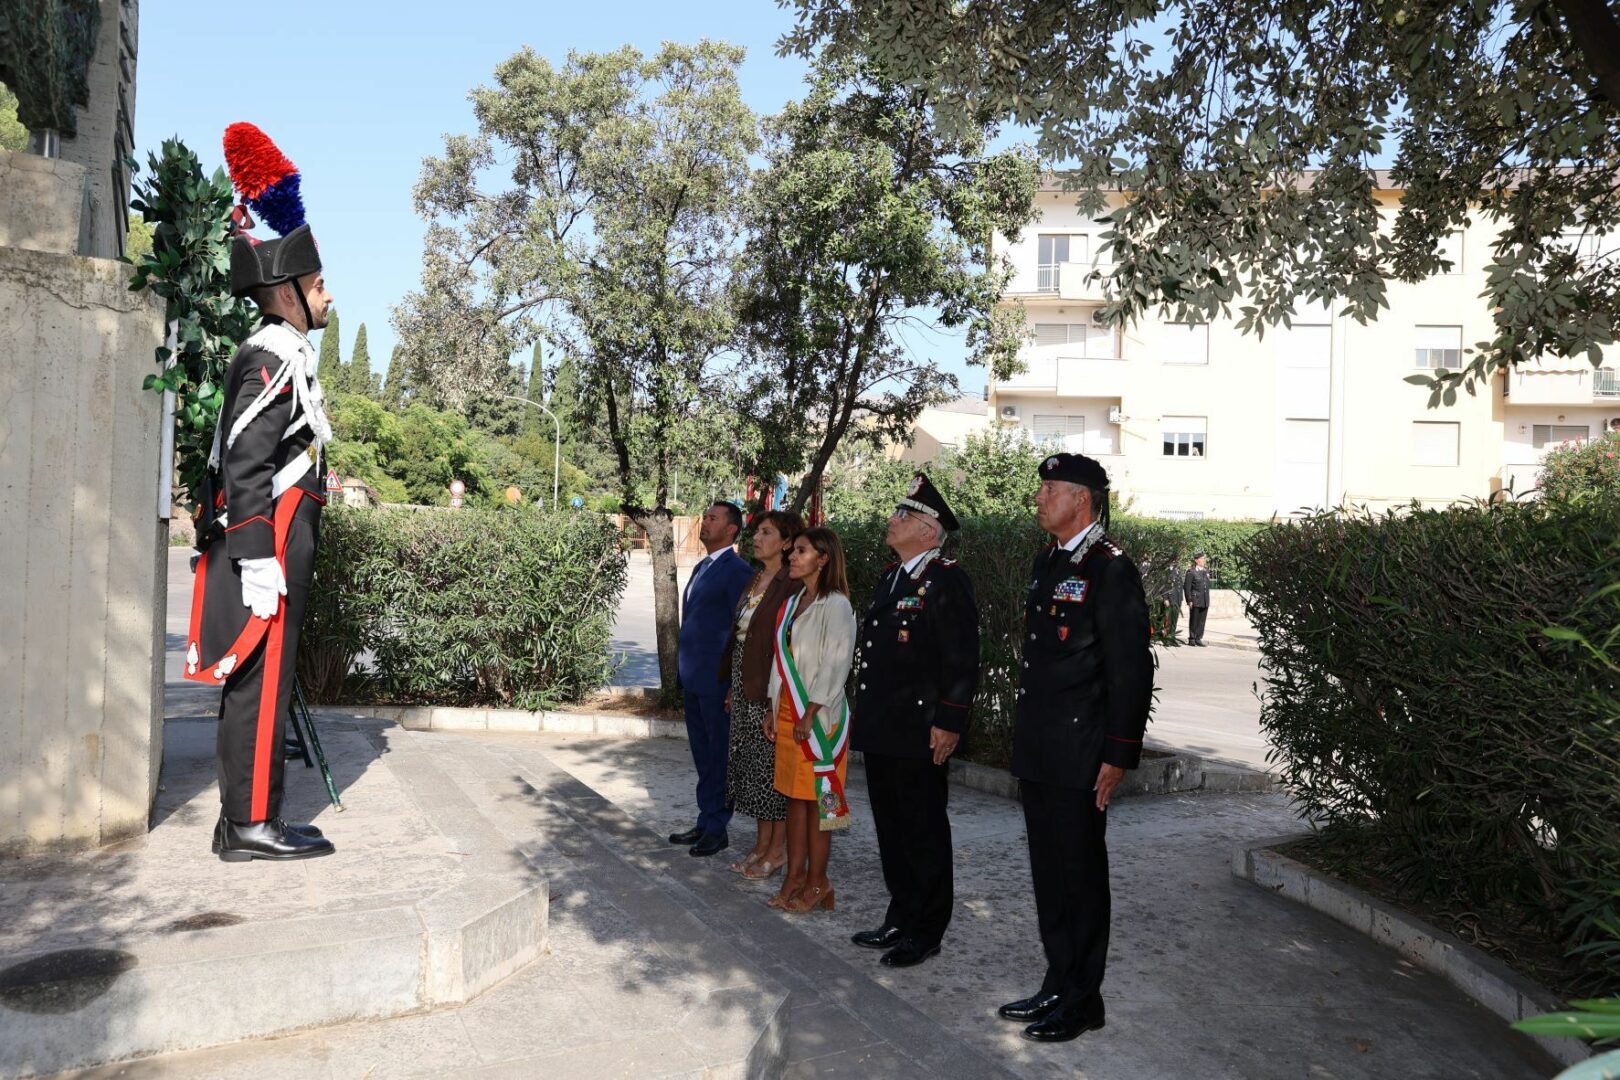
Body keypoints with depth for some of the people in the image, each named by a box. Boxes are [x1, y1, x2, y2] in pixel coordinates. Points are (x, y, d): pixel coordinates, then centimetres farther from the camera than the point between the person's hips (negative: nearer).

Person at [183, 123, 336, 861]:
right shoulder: (274, 359, -12)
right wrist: (259, 560, -22)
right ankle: (251, 826, 1)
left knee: (256, 683, 12)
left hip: (275, 542, 10)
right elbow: (244, 466, -20)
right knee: (261, 681, -6)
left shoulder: (279, 357, 19)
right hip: (267, 542, -10)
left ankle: (245, 819, 20)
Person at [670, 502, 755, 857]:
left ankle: (717, 829, 13)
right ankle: (705, 823, 27)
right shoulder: (701, 567, 15)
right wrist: (683, 668, 16)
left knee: (718, 755, 2)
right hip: (694, 678, 9)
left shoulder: (737, 570, -12)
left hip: (717, 681, -9)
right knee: (702, 755, 16)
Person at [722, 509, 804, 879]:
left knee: (772, 768, 1)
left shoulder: (791, 586, -15)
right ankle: (762, 844, 26)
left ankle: (777, 851, 14)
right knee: (751, 768, 14)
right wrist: (734, 689, 15)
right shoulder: (755, 580, 12)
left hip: (772, 690, -9)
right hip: (745, 689, 9)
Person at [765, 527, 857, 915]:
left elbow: (836, 665, -16)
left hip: (818, 716, -7)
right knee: (794, 795, 11)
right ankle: (795, 875, 18)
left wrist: (810, 715, -17)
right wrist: (774, 709, 13)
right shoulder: (793, 603, 12)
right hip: (788, 713, 8)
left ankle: (817, 882, 9)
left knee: (816, 796, 0)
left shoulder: (835, 606, -12)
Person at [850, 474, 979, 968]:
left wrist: (948, 724, -19)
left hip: (919, 733, -9)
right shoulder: (890, 577, 15)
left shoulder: (947, 581, -13)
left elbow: (961, 661, -17)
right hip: (881, 731, 9)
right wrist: (866, 714, 19)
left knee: (924, 832, 4)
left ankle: (926, 932, 17)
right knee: (891, 829, 17)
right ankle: (900, 920, 31)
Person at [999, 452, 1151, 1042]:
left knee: (1079, 876, 4)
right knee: (1049, 872, 16)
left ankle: (1082, 999, 19)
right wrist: (1024, 737, 18)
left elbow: (1131, 669, -16)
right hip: (1037, 751, 9)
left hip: (1078, 755, -8)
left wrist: (1118, 755, -17)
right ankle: (1057, 986, 30)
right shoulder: (1048, 561, 13)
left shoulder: (1110, 569, -14)